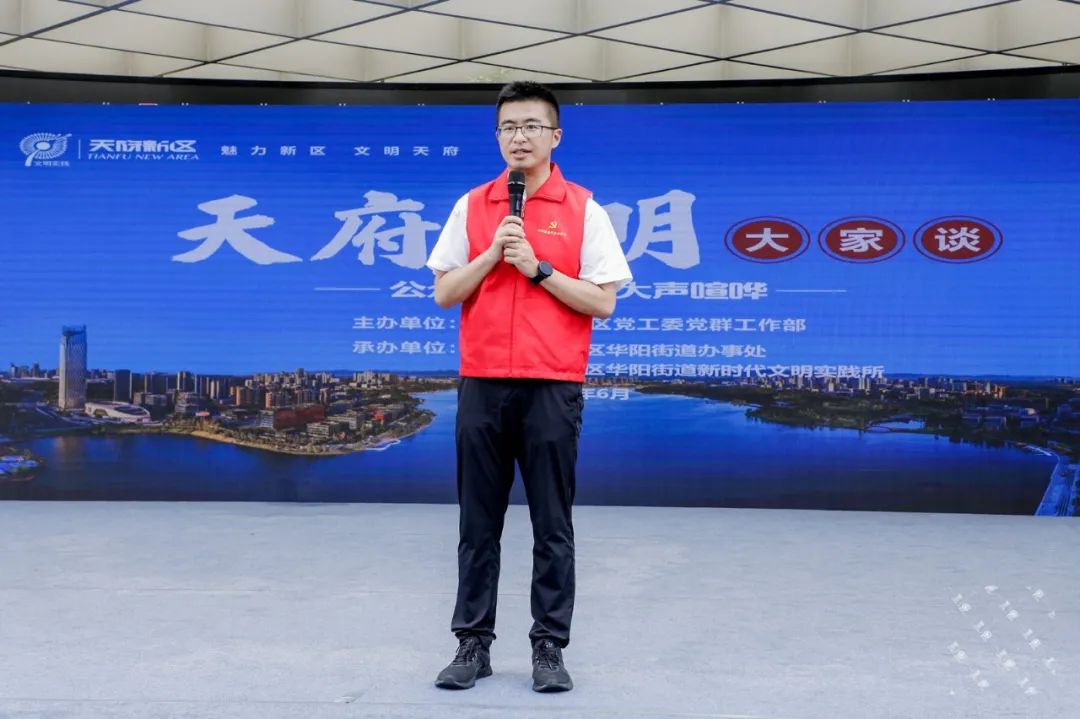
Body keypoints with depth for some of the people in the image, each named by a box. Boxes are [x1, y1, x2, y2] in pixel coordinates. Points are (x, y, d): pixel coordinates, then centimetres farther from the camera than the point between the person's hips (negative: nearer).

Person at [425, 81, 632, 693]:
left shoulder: (584, 209, 1)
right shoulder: (472, 206, 9)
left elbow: (603, 301, -4)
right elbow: (444, 293, 6)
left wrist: (537, 267, -13)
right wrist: (492, 254, -8)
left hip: (553, 388, -2)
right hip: (482, 384, 3)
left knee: (553, 527, 4)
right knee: (478, 524, 8)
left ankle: (550, 647, 15)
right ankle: (473, 643, 18)